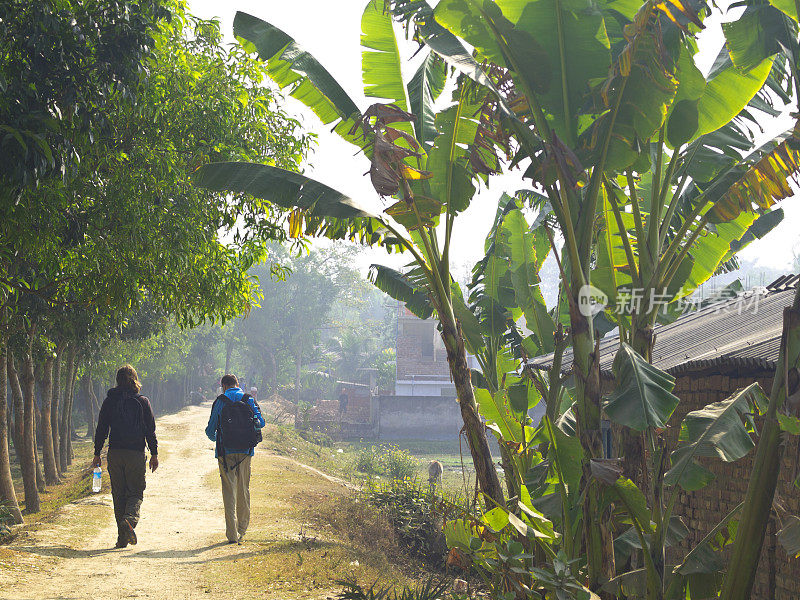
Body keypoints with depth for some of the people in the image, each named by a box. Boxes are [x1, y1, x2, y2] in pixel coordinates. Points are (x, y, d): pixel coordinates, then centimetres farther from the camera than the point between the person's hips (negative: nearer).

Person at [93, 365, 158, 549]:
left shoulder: (109, 401, 4)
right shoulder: (142, 402, -1)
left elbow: (101, 429, 5)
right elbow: (150, 430, -1)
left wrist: (97, 454, 11)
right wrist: (154, 454, 5)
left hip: (115, 454, 2)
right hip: (136, 454, -2)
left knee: (118, 494, 9)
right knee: (135, 492, 6)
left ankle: (122, 537, 7)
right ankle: (130, 519, -25)